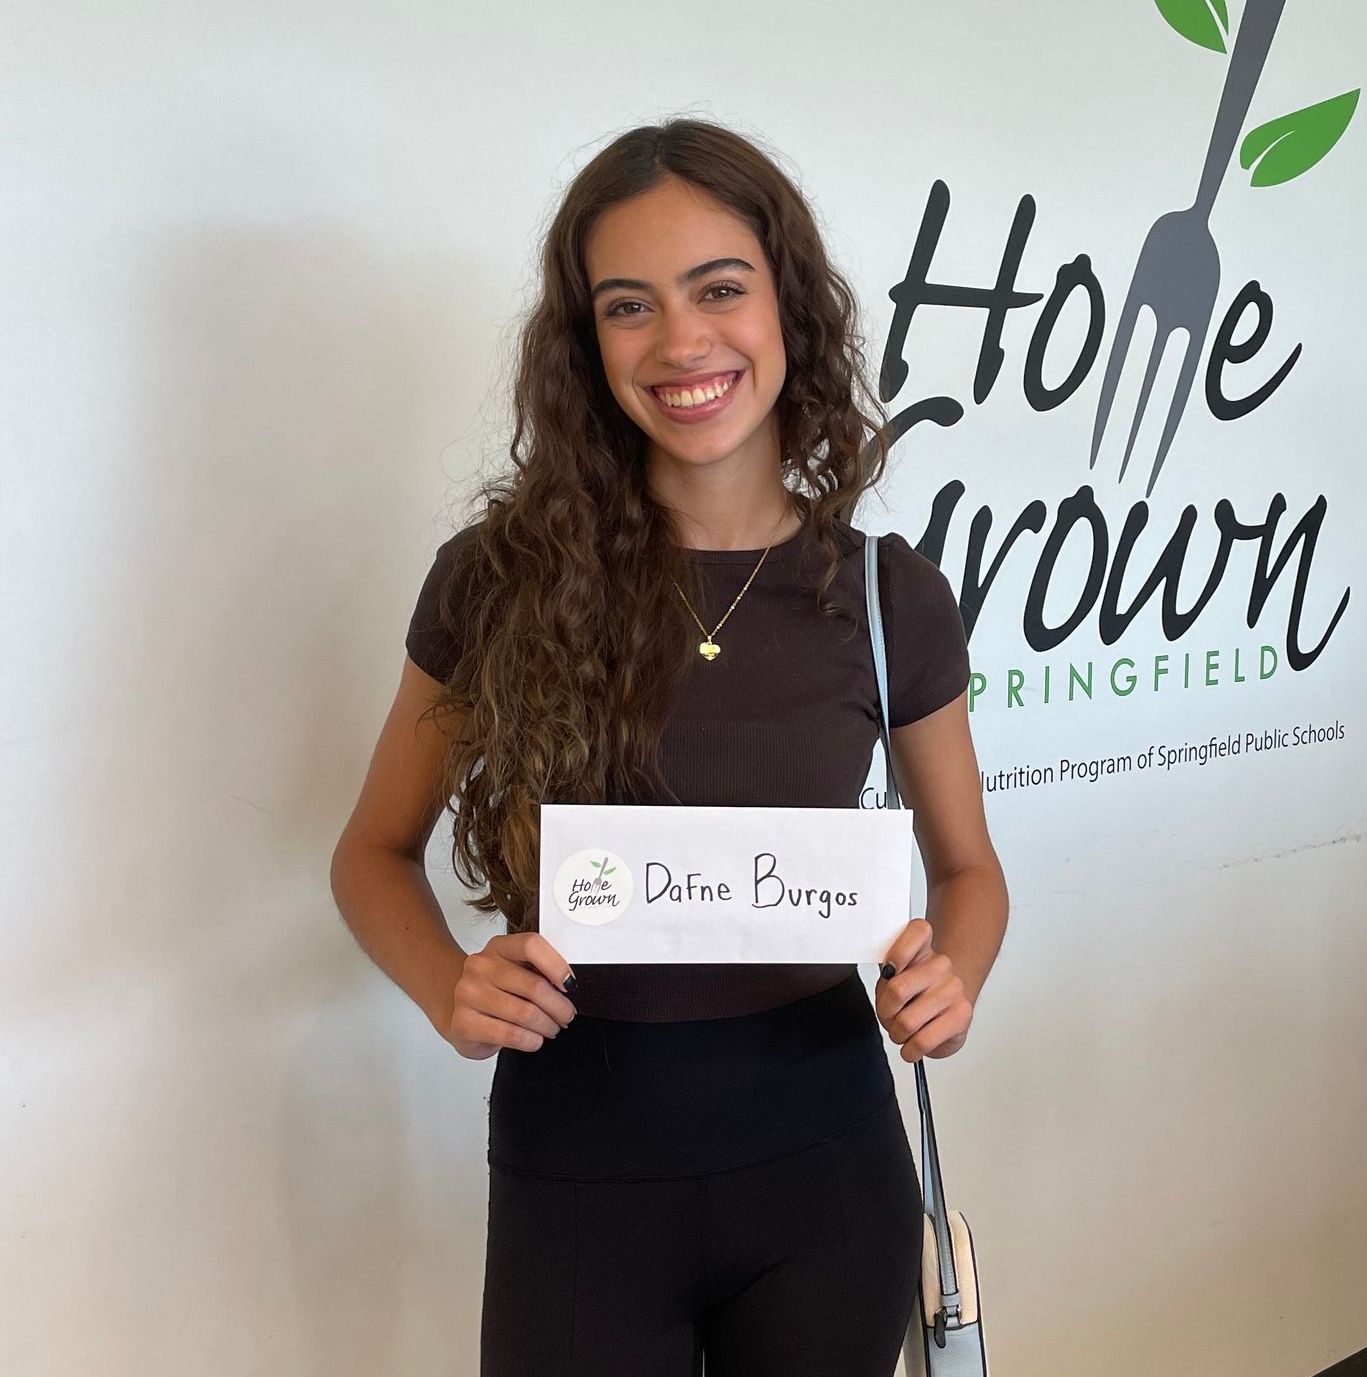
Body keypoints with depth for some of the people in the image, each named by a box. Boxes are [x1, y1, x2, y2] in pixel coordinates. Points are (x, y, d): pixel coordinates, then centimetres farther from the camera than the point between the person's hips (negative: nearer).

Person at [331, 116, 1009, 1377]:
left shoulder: (889, 598, -5)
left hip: (823, 1157, 2)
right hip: (574, 1161, -1)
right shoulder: (499, 577, -9)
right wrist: (449, 990, -17)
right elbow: (375, 853, 3)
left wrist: (951, 981, -13)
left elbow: (966, 865, 9)